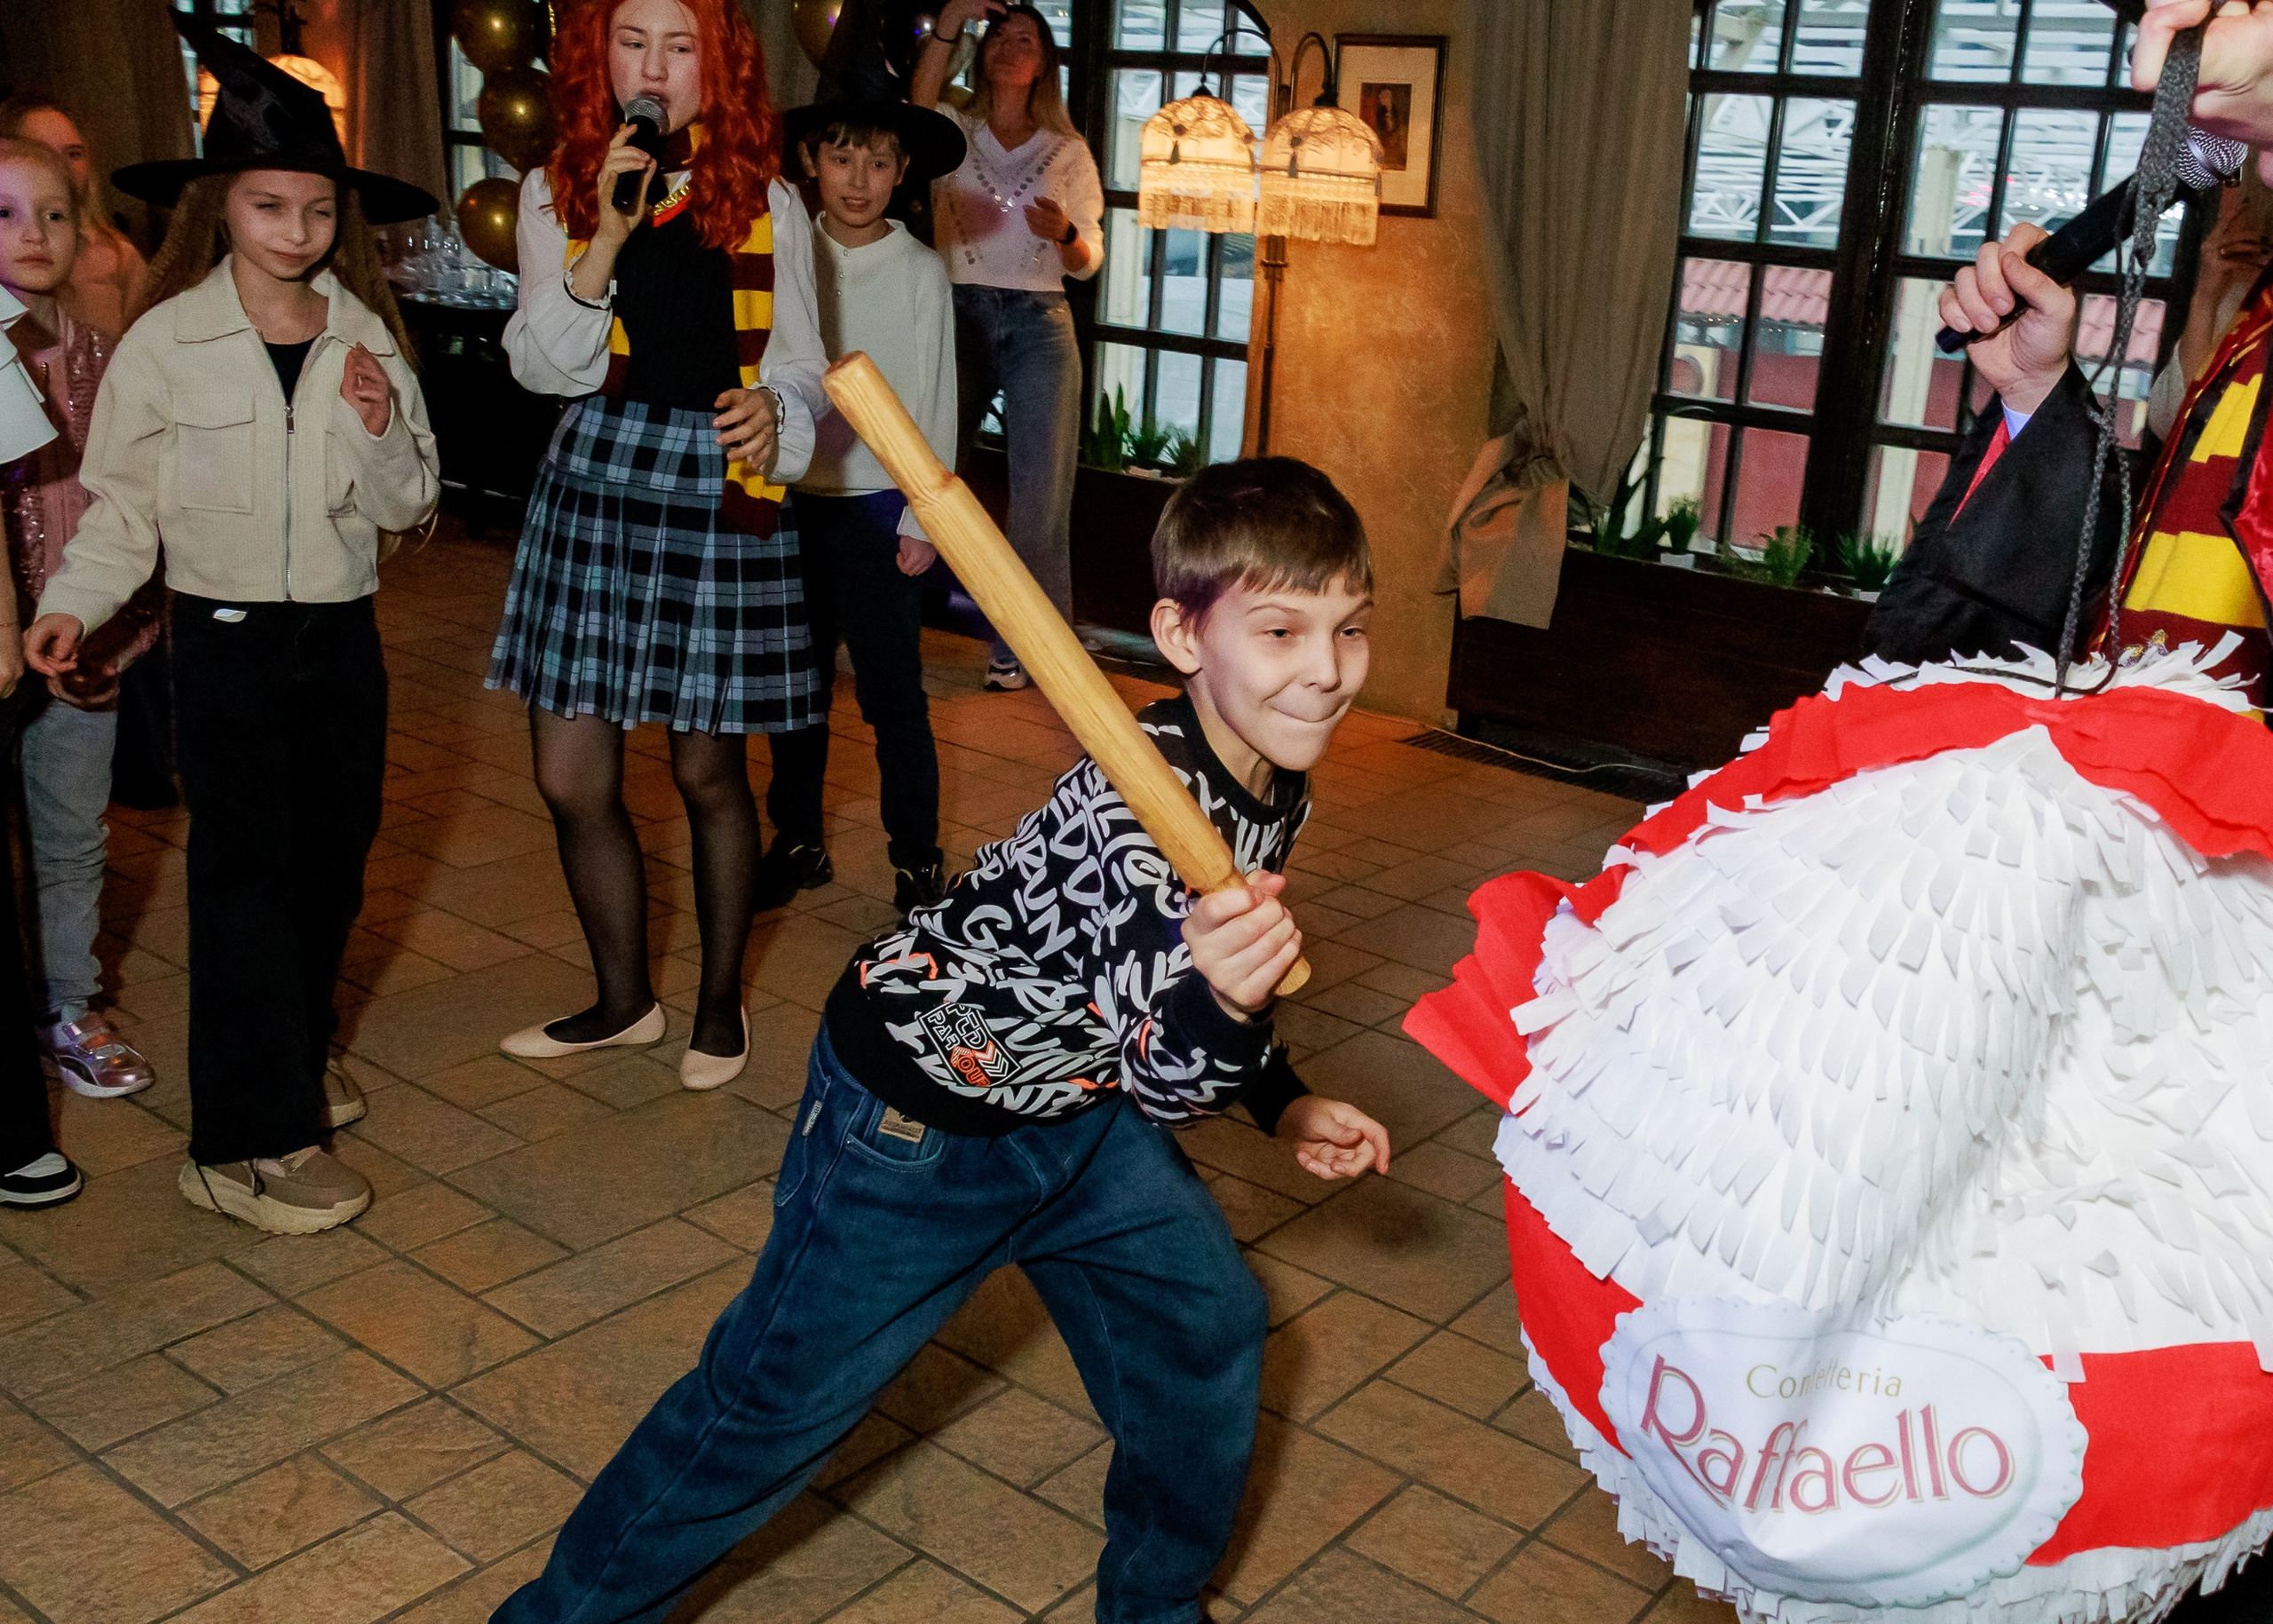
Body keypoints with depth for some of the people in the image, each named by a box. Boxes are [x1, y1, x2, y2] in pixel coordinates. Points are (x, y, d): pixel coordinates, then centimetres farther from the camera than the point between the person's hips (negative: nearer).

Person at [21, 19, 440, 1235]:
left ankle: (299, 1051, 37)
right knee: (246, 870, -4)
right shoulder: (166, 344, -8)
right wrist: (72, 605, -16)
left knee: (334, 857, 13)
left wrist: (382, 431, -15)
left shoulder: (366, 338, 2)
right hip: (226, 636, -4)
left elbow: (405, 508, 3)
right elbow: (122, 503, -3)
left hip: (340, 631, 4)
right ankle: (248, 1143, 3)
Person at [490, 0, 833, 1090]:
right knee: (571, 779, 5)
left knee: (708, 771, 6)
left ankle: (720, 1000, 28)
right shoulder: (556, 193, 6)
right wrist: (606, 235, -15)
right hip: (592, 481, 2)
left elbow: (800, 367, 4)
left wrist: (773, 410, -20)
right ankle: (624, 1000, 27)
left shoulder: (766, 204, 3)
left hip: (717, 490, -2)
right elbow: (544, 367, -4)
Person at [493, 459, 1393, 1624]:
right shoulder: (1143, 803, -35)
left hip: (1070, 1091, 8)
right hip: (915, 1115, -8)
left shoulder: (1276, 788, -6)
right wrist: (1218, 1001, -57)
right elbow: (1163, 1082, -38)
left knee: (1206, 1319, 12)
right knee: (779, 1397, 3)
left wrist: (1284, 1106, 8)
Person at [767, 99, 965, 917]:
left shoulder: (919, 271, -3)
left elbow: (935, 403, -1)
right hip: (790, 496, 3)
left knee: (891, 694, 0)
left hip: (877, 504, -3)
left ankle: (917, 859, 12)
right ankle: (797, 841, 27)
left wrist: (923, 519, -5)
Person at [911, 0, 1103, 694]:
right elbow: (918, 108, -13)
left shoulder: (1068, 152, 13)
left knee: (1040, 492, -5)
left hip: (1038, 324, 1)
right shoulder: (953, 133, 11)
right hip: (958, 315, 0)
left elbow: (1088, 262, 9)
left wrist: (1063, 234, -13)